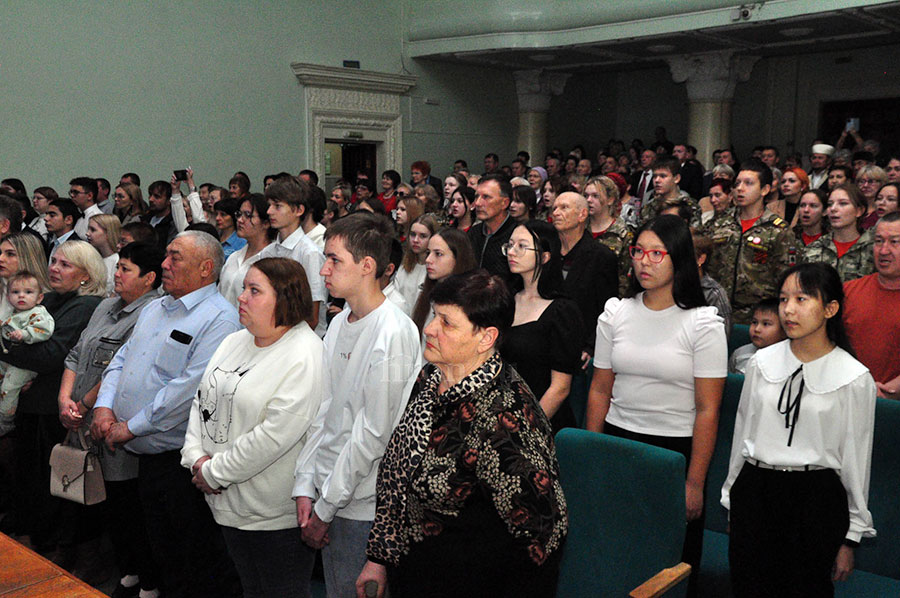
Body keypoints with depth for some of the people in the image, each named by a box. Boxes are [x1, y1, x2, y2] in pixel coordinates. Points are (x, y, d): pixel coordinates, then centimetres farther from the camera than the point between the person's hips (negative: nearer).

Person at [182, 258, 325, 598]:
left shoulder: (303, 356, -20)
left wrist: (215, 473, -17)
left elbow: (275, 435, -26)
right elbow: (202, 401, 10)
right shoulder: (235, 342, 8)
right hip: (228, 504, 8)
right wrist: (196, 456, -6)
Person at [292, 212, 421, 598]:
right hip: (329, 494, 7)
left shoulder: (393, 334, -19)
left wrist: (325, 507, -14)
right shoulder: (338, 324, 7)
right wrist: (305, 487, 1)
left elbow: (373, 432, -20)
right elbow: (324, 409, 7)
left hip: (363, 505, -7)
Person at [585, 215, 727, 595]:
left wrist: (695, 483, -10)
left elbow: (708, 410, -9)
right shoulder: (615, 314, 3)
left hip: (677, 449, -3)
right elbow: (599, 391, 7)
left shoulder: (703, 324, -7)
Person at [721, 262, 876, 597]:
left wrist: (851, 538, 2)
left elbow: (856, 457, -2)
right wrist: (732, 500, 15)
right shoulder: (762, 362, 3)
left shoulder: (854, 378, -6)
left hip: (816, 498, -3)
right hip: (754, 491, 3)